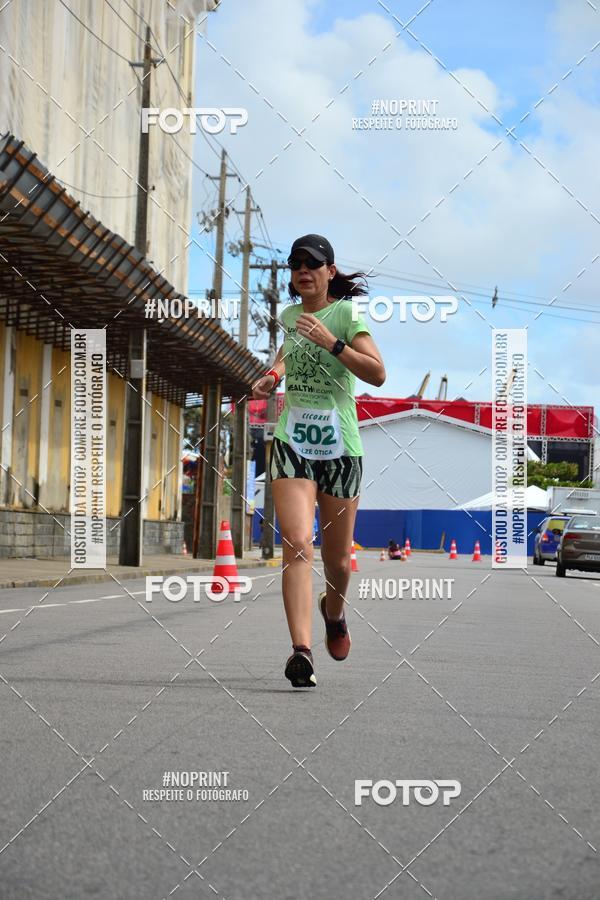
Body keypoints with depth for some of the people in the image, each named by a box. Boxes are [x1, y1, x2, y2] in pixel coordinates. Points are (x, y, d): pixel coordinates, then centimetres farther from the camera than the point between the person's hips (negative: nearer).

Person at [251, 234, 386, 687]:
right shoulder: (289, 316, 11)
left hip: (340, 446, -2)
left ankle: (334, 611, 43)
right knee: (298, 544, -18)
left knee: (337, 560, 9)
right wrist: (274, 375, 14)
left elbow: (377, 373, -14)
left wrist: (331, 342, -22)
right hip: (292, 442, 2)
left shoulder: (345, 313, -3)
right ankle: (301, 651, -26)